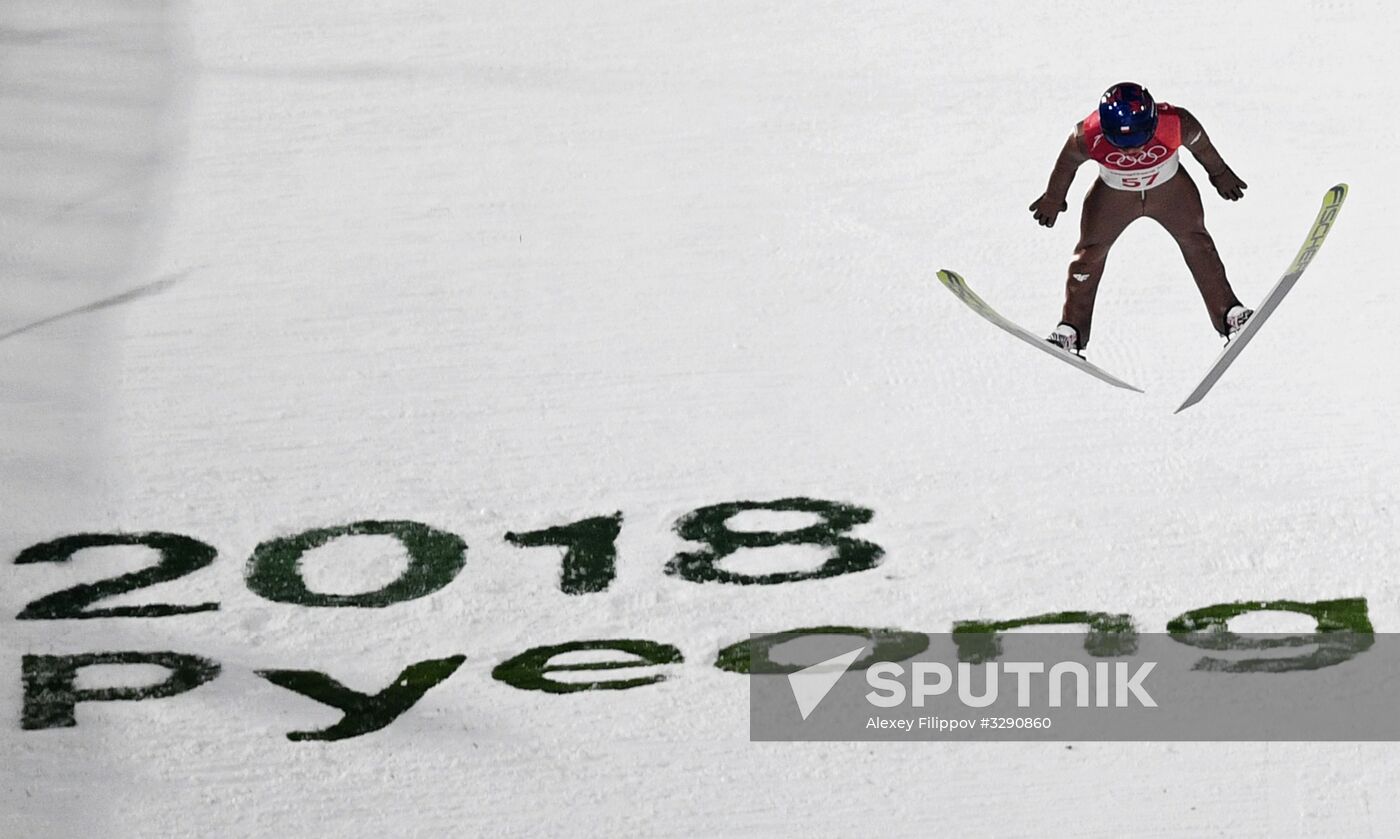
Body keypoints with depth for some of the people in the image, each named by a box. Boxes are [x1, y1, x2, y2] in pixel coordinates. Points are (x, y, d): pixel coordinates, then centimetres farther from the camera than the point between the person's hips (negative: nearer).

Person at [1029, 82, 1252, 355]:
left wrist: (1220, 174, 7)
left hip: (1170, 188, 1)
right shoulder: (1089, 137, -37)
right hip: (1113, 195, 0)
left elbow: (1200, 144, -11)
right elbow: (1068, 162, -12)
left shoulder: (1176, 123, -37)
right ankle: (1071, 329, 12)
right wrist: (1053, 199, 4)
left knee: (1196, 241, 5)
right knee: (1090, 253, 1)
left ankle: (1228, 312, 18)